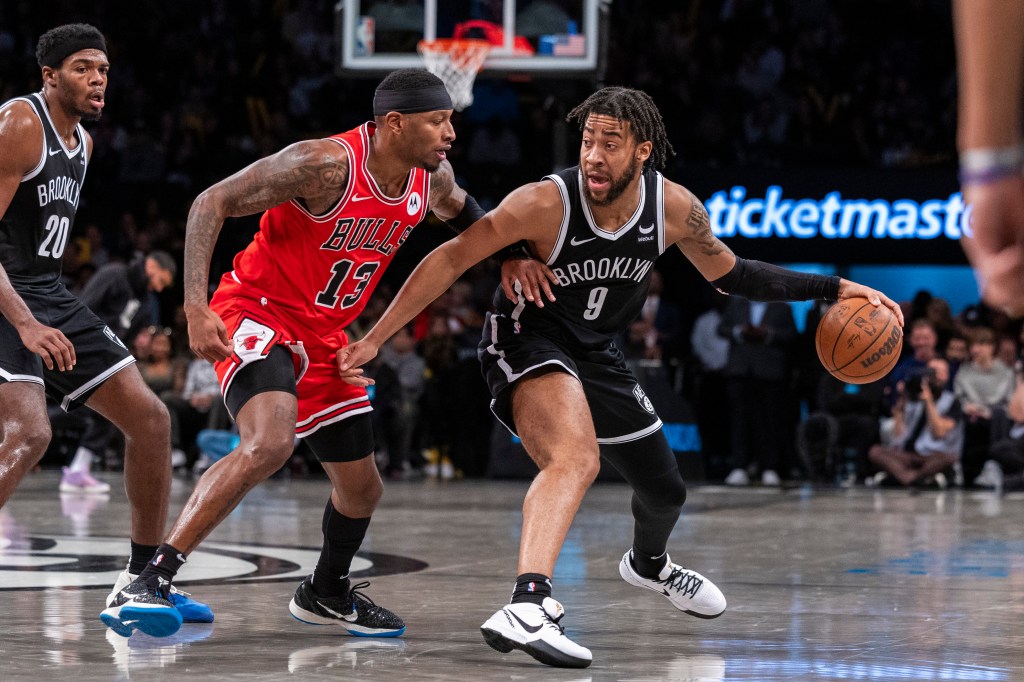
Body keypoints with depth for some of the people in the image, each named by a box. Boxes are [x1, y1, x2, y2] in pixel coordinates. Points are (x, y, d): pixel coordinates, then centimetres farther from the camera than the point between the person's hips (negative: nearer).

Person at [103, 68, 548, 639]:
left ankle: (326, 593, 44)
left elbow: (460, 209, 24)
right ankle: (151, 581, -32)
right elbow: (212, 202, -22)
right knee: (270, 443, -34)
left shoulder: (433, 177, -2)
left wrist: (508, 254, 7)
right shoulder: (326, 164, -25)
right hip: (257, 314, -8)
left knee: (363, 488, 14)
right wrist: (196, 307, -30)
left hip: (323, 338, 8)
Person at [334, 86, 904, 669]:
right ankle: (528, 605, -50)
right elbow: (451, 259, -23)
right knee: (577, 459, -36)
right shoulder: (546, 203, -29)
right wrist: (374, 339, -25)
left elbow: (730, 274, 3)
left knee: (665, 491, 21)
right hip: (529, 341, -6)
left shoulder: (674, 208, -15)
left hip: (597, 353, 6)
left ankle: (649, 563, 57)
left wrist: (834, 289, -3)